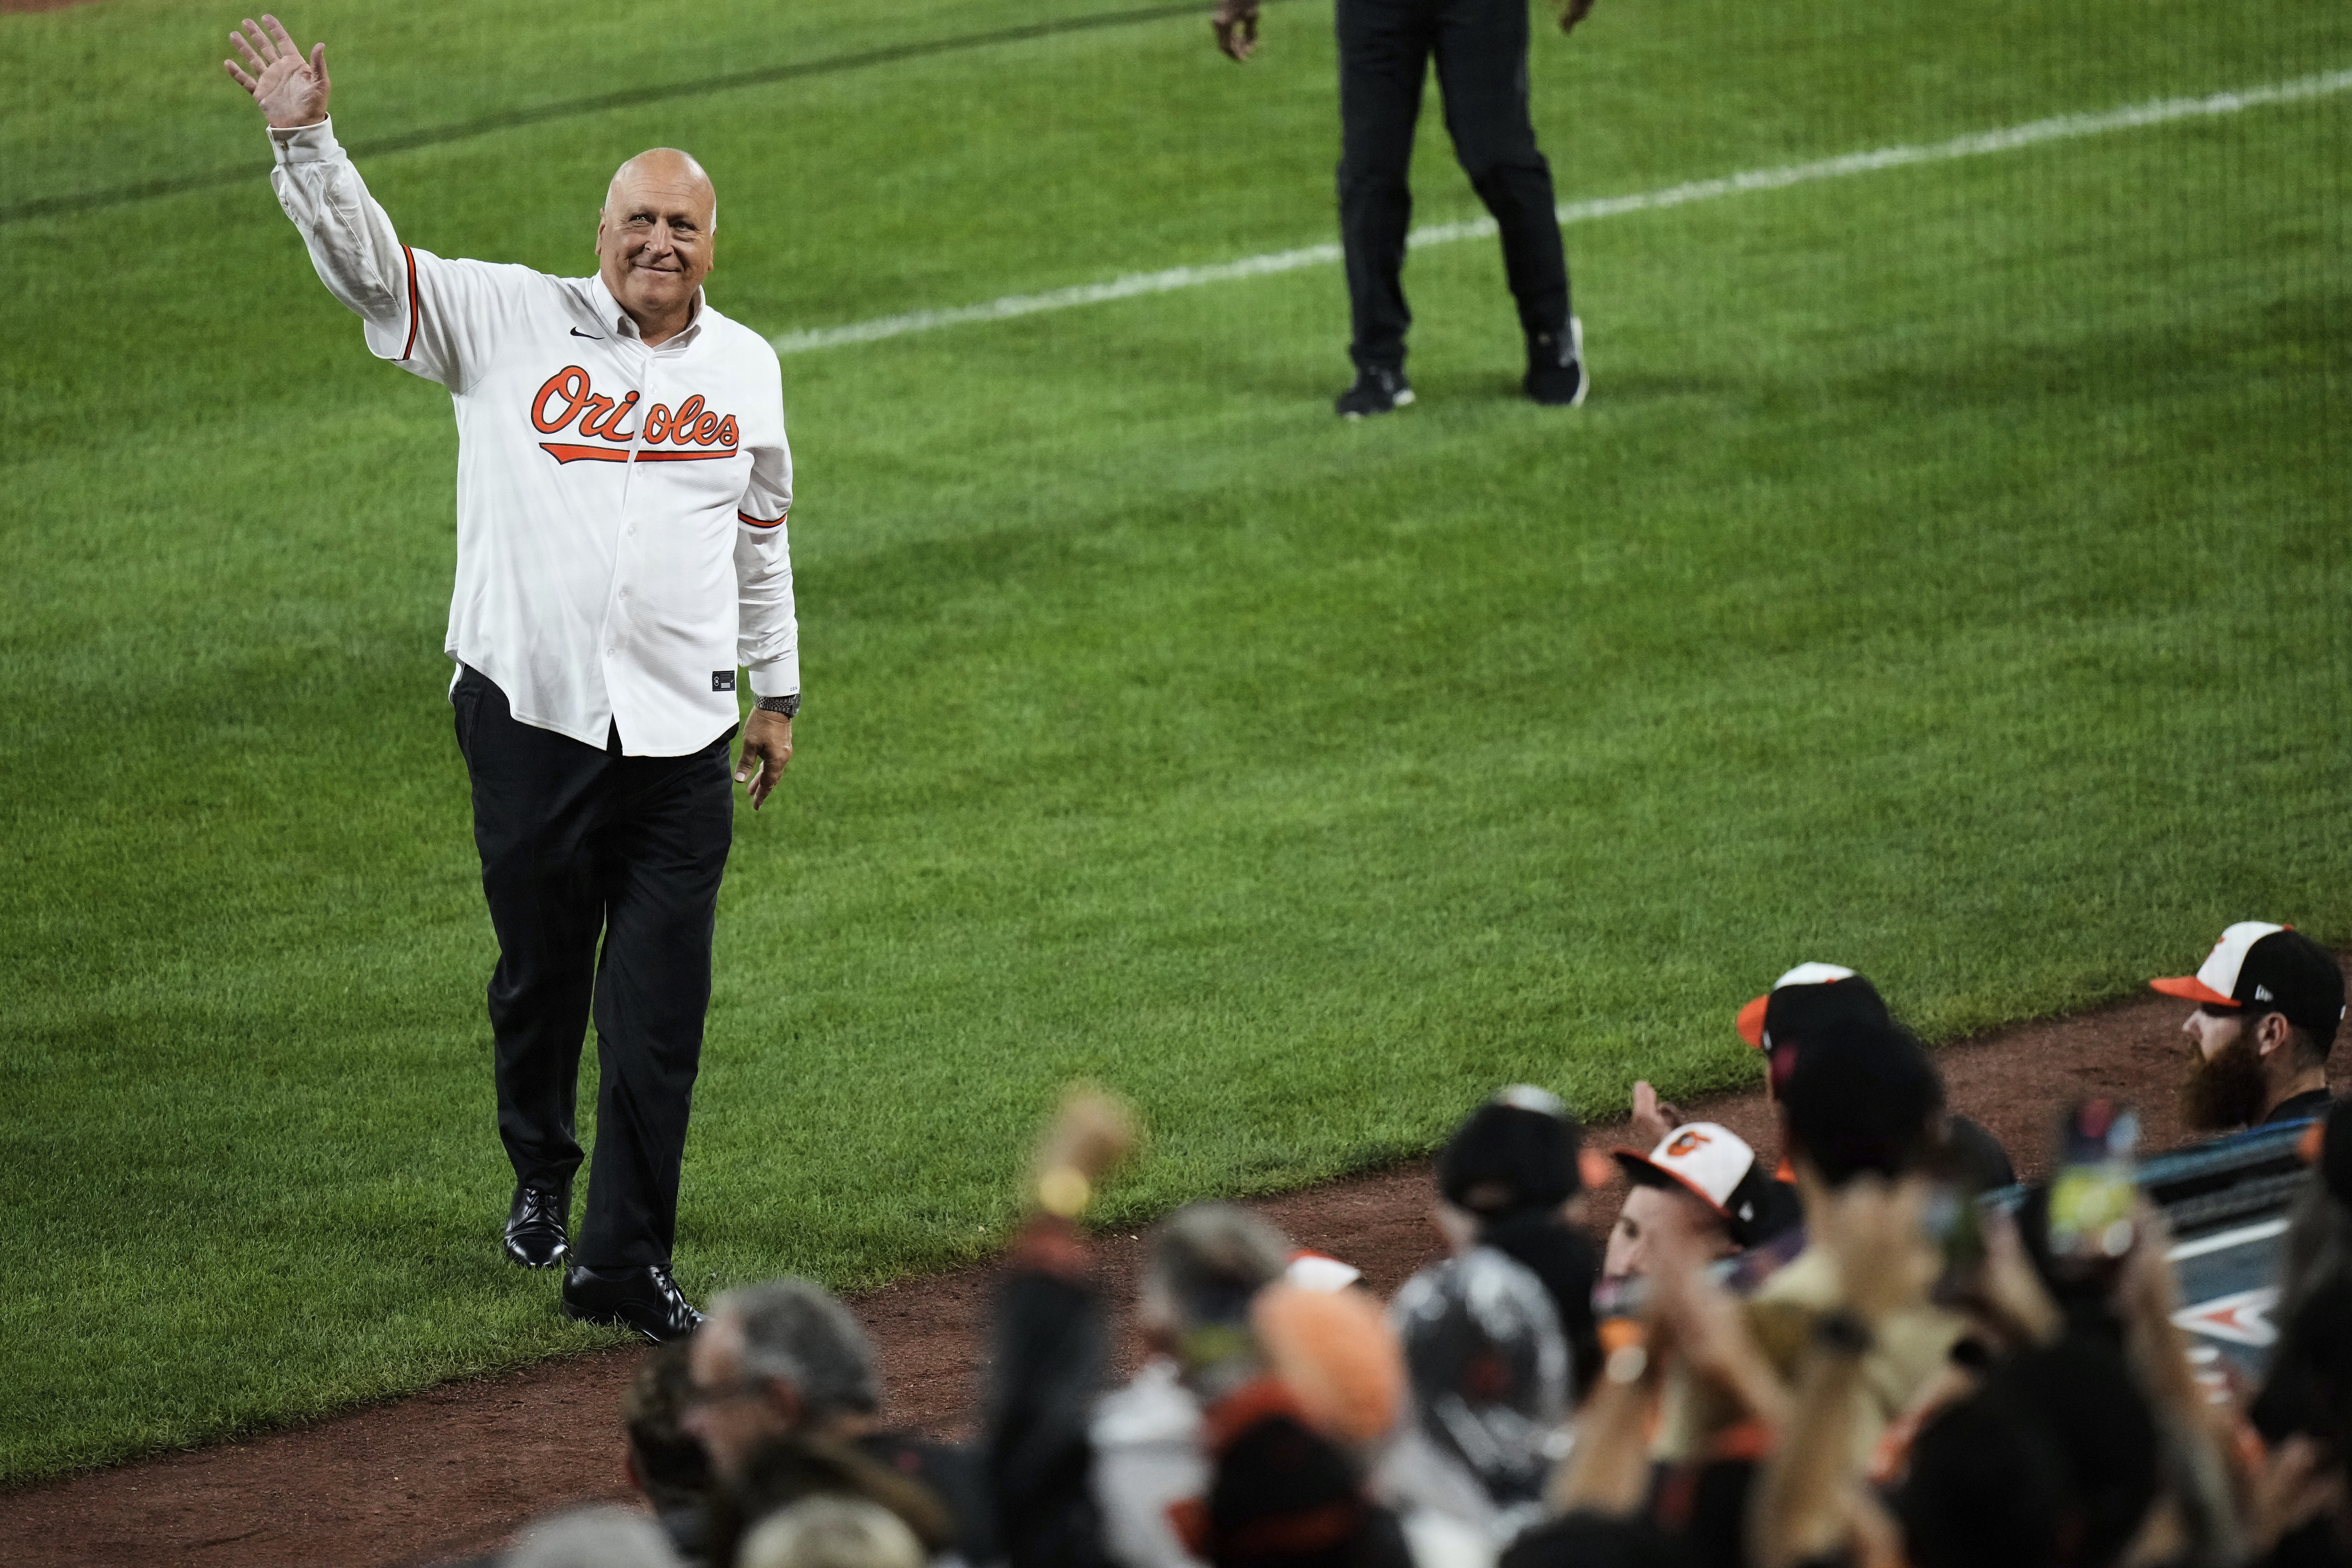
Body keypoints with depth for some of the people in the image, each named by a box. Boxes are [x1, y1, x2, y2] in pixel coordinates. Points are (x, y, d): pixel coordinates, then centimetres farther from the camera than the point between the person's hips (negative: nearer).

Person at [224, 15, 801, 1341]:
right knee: (541, 968, 11)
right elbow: (367, 261, -8)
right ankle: (542, 1172, 37)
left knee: (659, 1007, -4)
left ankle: (625, 1259, 0)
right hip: (529, 715, -1)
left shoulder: (746, 366, 10)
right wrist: (308, 138, -22)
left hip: (683, 735, 1)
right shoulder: (512, 321, 0)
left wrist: (778, 694, 21)